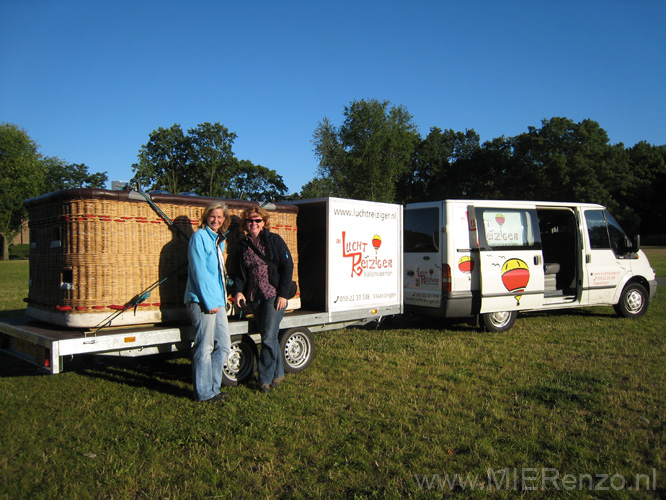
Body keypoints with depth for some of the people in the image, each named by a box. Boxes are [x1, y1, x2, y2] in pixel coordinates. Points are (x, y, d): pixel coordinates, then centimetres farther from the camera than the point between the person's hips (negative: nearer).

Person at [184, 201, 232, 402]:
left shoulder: (218, 240, 18)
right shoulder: (199, 237, -7)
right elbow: (199, 271, -13)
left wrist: (221, 299, 14)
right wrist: (209, 302, -16)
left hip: (217, 301, 9)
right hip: (201, 301, -9)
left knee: (223, 345, 11)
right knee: (205, 348, -3)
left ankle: (213, 388, 23)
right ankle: (204, 393, 8)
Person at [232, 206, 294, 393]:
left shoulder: (274, 240, -2)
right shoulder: (242, 245, 11)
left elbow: (287, 266, -5)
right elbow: (240, 272, 13)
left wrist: (283, 294, -12)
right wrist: (238, 291, -6)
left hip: (274, 295, -5)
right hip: (254, 298, 5)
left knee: (268, 338, -8)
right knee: (268, 337, 11)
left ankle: (265, 379, 2)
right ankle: (278, 373, 24)